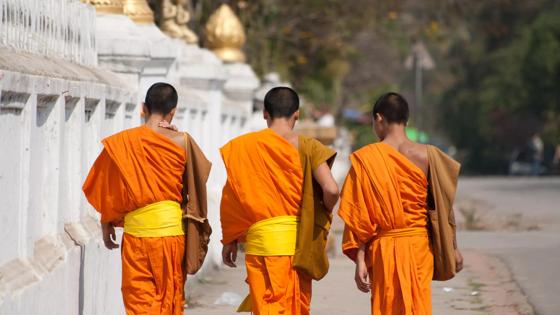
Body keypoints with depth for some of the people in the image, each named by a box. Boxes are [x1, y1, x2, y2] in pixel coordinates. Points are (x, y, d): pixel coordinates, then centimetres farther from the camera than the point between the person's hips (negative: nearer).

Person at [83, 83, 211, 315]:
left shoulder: (121, 142, -2)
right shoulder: (181, 141, -4)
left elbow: (109, 189, 3)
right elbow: (197, 181, 2)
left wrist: (107, 224, 15)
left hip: (136, 229, 0)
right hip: (170, 228, 0)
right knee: (170, 296, 13)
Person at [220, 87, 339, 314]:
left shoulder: (243, 147, 0)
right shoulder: (307, 147, -1)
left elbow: (231, 194, -2)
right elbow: (331, 190, -12)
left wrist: (230, 239, 8)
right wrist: (323, 213, 10)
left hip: (262, 241, -1)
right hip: (299, 242, 1)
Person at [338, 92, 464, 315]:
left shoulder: (366, 158, -6)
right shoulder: (426, 155, -2)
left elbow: (360, 216, -8)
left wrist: (360, 260, -5)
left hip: (384, 248, -1)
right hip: (420, 246, 1)